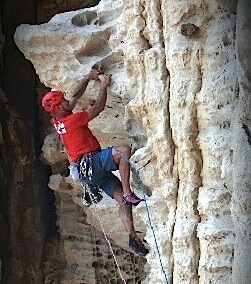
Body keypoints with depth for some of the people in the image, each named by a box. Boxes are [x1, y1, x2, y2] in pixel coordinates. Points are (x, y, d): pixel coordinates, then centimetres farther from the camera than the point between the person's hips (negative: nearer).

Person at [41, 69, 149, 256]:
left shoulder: (58, 121, 16)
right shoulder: (72, 120, -11)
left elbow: (76, 95, 28)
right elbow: (99, 107, -7)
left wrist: (88, 78, 25)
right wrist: (103, 86, 3)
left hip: (95, 170, 9)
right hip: (90, 162, -9)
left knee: (122, 199, -1)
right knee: (124, 151, -28)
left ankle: (133, 236, -9)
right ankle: (128, 194, -30)